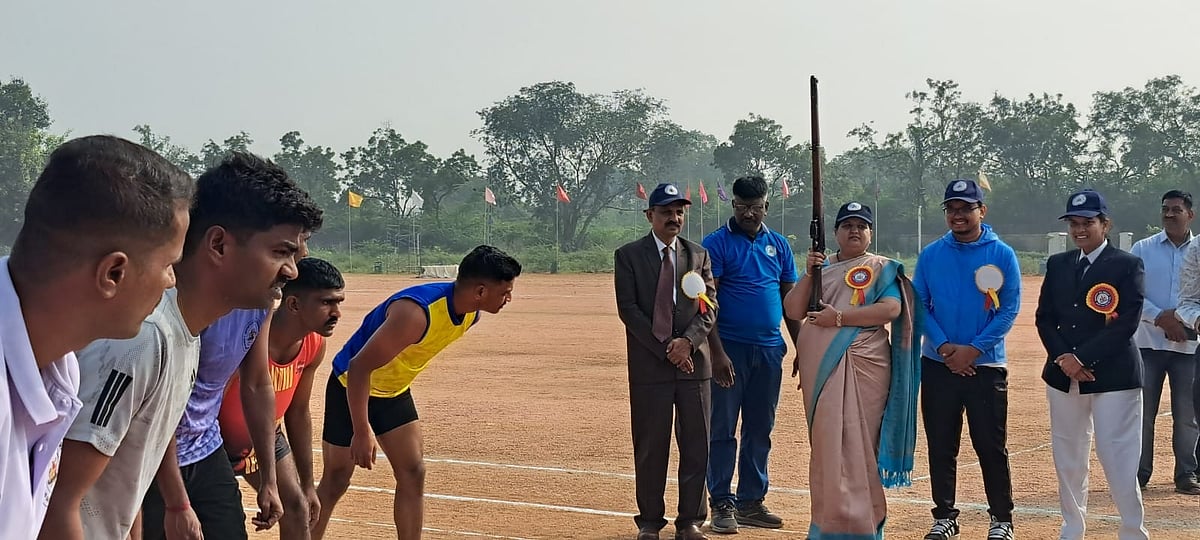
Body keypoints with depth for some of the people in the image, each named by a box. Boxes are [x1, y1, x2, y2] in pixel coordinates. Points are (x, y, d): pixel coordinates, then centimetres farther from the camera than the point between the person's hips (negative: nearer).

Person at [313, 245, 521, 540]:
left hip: (395, 391, 7)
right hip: (352, 388, -7)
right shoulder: (416, 313, -37)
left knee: (413, 475, 3)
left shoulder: (470, 313, -10)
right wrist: (362, 432, -32)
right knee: (336, 482, 0)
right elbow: (359, 366, -34)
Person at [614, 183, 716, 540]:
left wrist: (687, 341, -12)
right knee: (650, 447, 3)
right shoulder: (628, 255, 2)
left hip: (694, 360, 3)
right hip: (649, 364, -3)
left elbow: (710, 307, 5)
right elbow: (628, 309, -5)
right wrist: (665, 349, -12)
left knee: (696, 445, 4)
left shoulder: (699, 255, 11)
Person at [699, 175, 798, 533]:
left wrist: (801, 348, 9)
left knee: (760, 430, 11)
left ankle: (751, 502, 19)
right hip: (730, 349, -5)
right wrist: (717, 352, -18)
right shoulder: (716, 244, -5)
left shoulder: (778, 245, 11)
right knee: (722, 429, -2)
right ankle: (721, 504, 4)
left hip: (770, 350, 5)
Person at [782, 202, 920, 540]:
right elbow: (793, 311, 9)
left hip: (862, 365, -3)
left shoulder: (882, 268, 7)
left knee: (856, 441, -7)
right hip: (819, 367, 4)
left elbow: (892, 308, -10)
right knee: (825, 442, 2)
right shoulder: (821, 267, 18)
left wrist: (839, 317, -14)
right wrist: (809, 273, -4)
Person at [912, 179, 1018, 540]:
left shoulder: (1002, 255, -1)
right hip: (937, 365, 2)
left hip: (986, 365, -2)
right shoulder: (931, 254, 5)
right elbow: (918, 304, 3)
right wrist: (945, 346, -11)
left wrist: (972, 350, -13)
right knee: (940, 445, 6)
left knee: (991, 446, 1)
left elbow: (1009, 310, -5)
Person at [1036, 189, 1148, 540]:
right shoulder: (1058, 264, 12)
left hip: (1113, 376, -5)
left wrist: (1082, 358, -16)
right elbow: (1044, 318, 9)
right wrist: (1063, 357, -8)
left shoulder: (1127, 265, -3)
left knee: (1117, 459, -8)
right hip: (1063, 376, 5)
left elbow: (1126, 324, -11)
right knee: (1067, 458, 10)